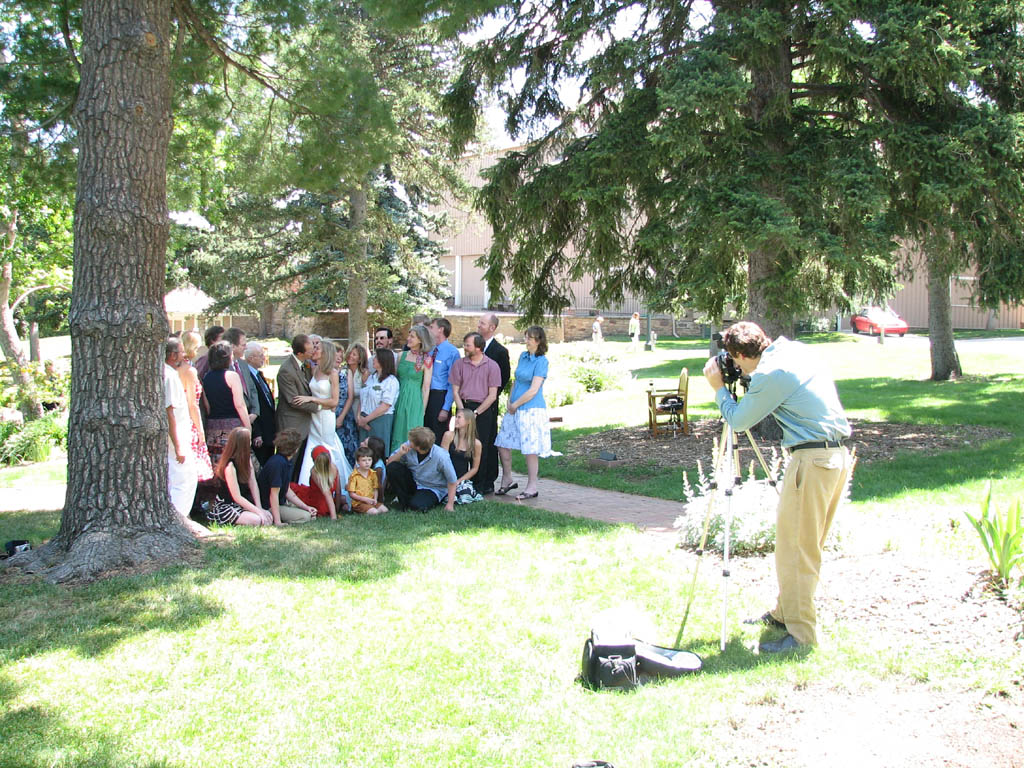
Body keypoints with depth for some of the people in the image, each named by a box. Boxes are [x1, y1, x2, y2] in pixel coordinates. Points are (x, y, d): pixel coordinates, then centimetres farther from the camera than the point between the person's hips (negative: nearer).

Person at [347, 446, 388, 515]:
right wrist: (365, 499, -17)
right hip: (359, 503, -6)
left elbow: (375, 489, 13)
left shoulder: (373, 474, 8)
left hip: (371, 501, 6)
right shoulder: (354, 476, -9)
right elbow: (351, 494, -10)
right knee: (374, 512, -28)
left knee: (384, 510, -15)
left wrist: (375, 499, -7)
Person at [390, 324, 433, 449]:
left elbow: (426, 388, -4)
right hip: (399, 399, 5)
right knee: (397, 433, 7)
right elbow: (395, 379, 12)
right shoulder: (402, 355, 7)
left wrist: (423, 409, -4)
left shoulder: (426, 360, -5)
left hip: (414, 401, -4)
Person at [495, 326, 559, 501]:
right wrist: (510, 401, 4)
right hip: (515, 409, 8)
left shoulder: (541, 361, -12)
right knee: (503, 444, 10)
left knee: (530, 450, -2)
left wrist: (515, 405, -9)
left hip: (532, 410, -8)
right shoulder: (523, 356, 10)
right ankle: (507, 480, 25)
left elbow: (533, 390, -16)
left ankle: (532, 488, 9)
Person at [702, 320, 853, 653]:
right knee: (806, 543, 18)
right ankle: (783, 613, 29)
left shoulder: (770, 373, -15)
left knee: (795, 548, -3)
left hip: (812, 459, -10)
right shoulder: (796, 349, 12)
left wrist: (719, 388, 7)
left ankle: (800, 632, 2)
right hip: (838, 454, 10)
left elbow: (738, 421, -5)